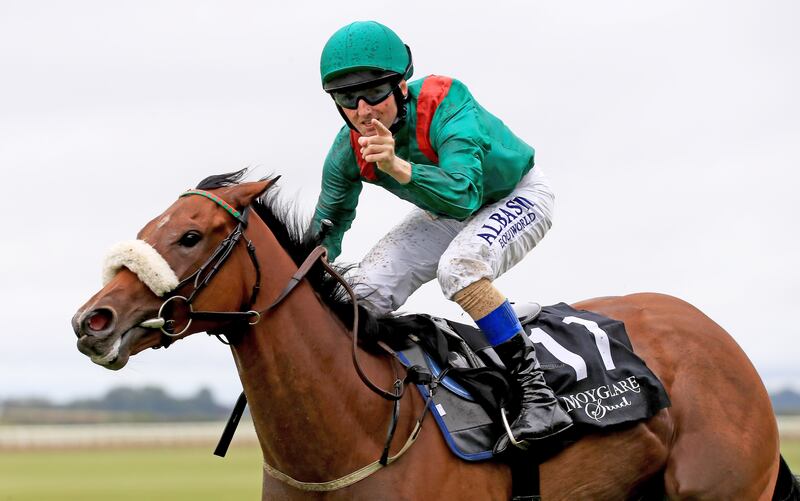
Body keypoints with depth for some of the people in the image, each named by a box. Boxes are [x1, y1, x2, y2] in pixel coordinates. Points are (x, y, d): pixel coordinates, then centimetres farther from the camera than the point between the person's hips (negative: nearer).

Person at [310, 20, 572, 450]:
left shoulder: (447, 108, -37)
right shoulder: (348, 152, -19)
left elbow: (462, 194, -51)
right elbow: (326, 230, -5)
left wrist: (398, 167, -66)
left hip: (518, 198, -6)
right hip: (448, 212, 7)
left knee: (458, 266, -35)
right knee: (366, 291, -6)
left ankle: (537, 394, -31)